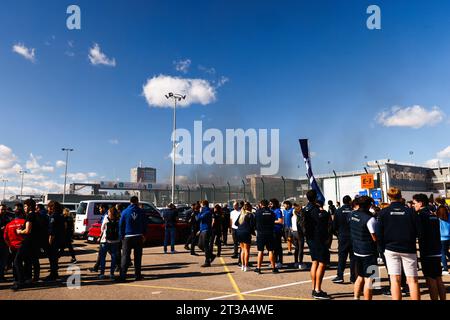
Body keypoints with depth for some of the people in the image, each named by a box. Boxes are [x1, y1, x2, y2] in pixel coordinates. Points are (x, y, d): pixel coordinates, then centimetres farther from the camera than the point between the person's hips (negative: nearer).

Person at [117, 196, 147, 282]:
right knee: (137, 257, 8)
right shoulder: (141, 212, 1)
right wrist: (144, 235, 13)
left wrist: (121, 236, 6)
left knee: (125, 256, 4)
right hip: (138, 237, 1)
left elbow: (121, 225, 0)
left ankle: (122, 276, 1)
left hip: (127, 237, -1)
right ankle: (137, 275, 12)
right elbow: (145, 224, 5)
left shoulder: (125, 212, -2)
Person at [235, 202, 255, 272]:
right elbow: (252, 225, -12)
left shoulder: (241, 214, 12)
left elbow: (236, 223, 11)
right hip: (246, 233, -6)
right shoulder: (250, 214, -6)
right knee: (247, 250, 1)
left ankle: (243, 265, 19)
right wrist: (253, 232, 2)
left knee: (243, 250, 16)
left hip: (239, 233, 6)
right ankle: (246, 266, 2)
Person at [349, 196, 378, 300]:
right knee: (368, 279, 1)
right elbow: (375, 238, -18)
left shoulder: (352, 214, 2)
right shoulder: (370, 219, -20)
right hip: (368, 253, -7)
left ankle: (356, 298, 26)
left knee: (360, 277, 20)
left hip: (356, 251, 7)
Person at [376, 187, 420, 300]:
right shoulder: (410, 211, -3)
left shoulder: (384, 212, -4)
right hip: (408, 249, 1)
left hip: (391, 248, 0)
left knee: (395, 279, 2)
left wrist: (383, 248, 9)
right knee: (412, 279, 7)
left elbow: (379, 233, -3)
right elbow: (417, 231, 0)